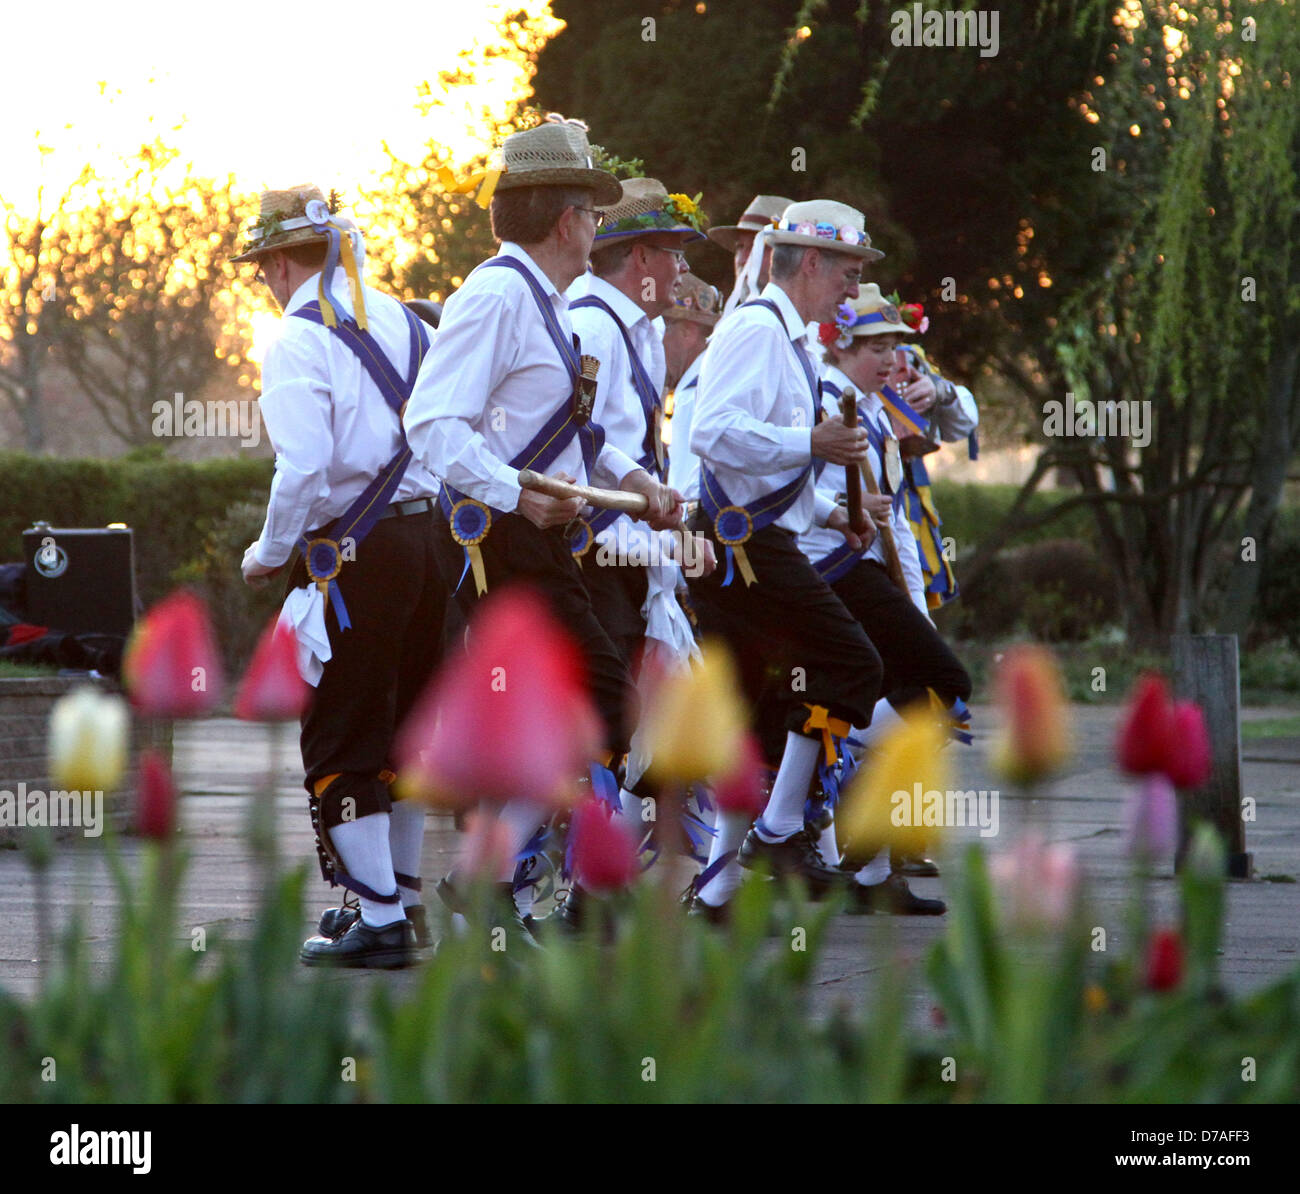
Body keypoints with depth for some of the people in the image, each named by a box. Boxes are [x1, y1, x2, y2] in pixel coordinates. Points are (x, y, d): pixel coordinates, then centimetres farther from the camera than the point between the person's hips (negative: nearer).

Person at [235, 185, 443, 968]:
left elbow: (304, 467, -20)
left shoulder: (299, 340, -11)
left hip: (355, 557, -7)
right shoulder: (405, 323, 11)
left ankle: (379, 923, -2)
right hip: (430, 539, 7)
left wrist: (269, 552, -5)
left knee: (342, 743, 0)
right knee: (404, 726, 19)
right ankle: (403, 899, 30)